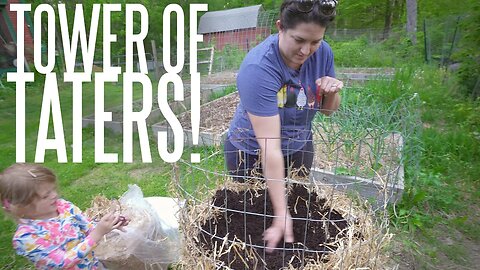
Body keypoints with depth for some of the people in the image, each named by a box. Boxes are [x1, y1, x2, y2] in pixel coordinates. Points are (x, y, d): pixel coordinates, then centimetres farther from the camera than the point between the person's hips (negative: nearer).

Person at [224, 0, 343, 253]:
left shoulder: (323, 52, -14)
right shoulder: (258, 68, -32)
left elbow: (328, 110, 1)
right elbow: (269, 147, -35)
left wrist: (332, 92, -22)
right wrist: (281, 213, -35)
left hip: (299, 148, 5)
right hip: (253, 153, -4)